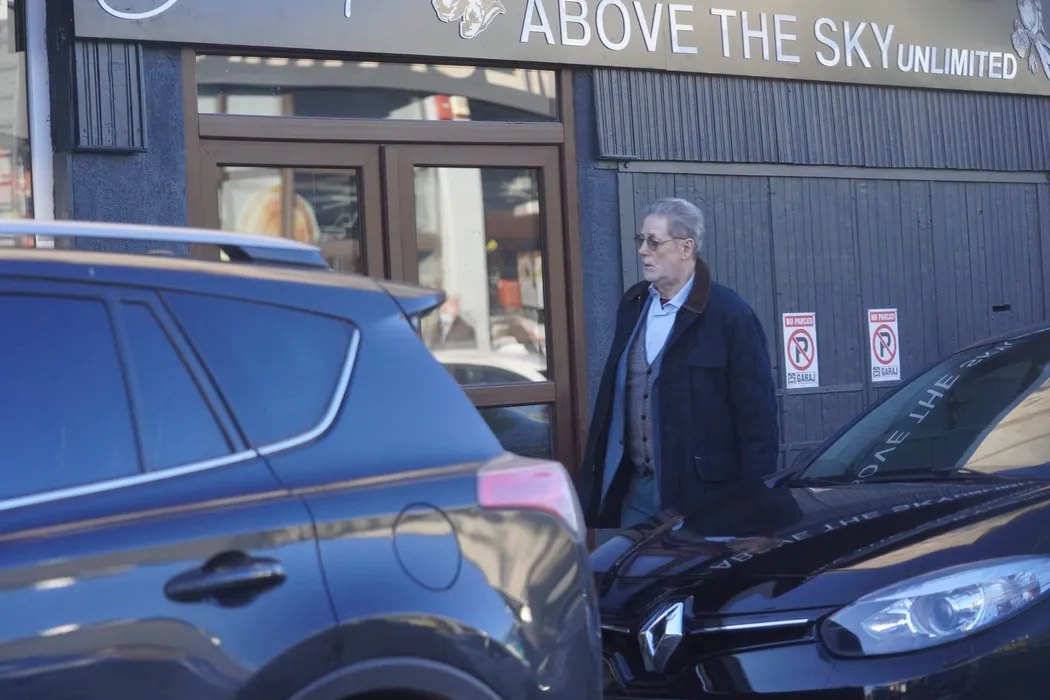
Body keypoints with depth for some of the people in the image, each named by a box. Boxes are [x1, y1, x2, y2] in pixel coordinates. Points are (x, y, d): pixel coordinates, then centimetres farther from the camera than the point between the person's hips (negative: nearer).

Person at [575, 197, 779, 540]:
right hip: (636, 489, 6)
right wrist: (594, 482, 12)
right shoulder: (632, 305, 9)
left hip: (702, 494, -6)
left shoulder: (730, 315, -11)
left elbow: (757, 416, -12)